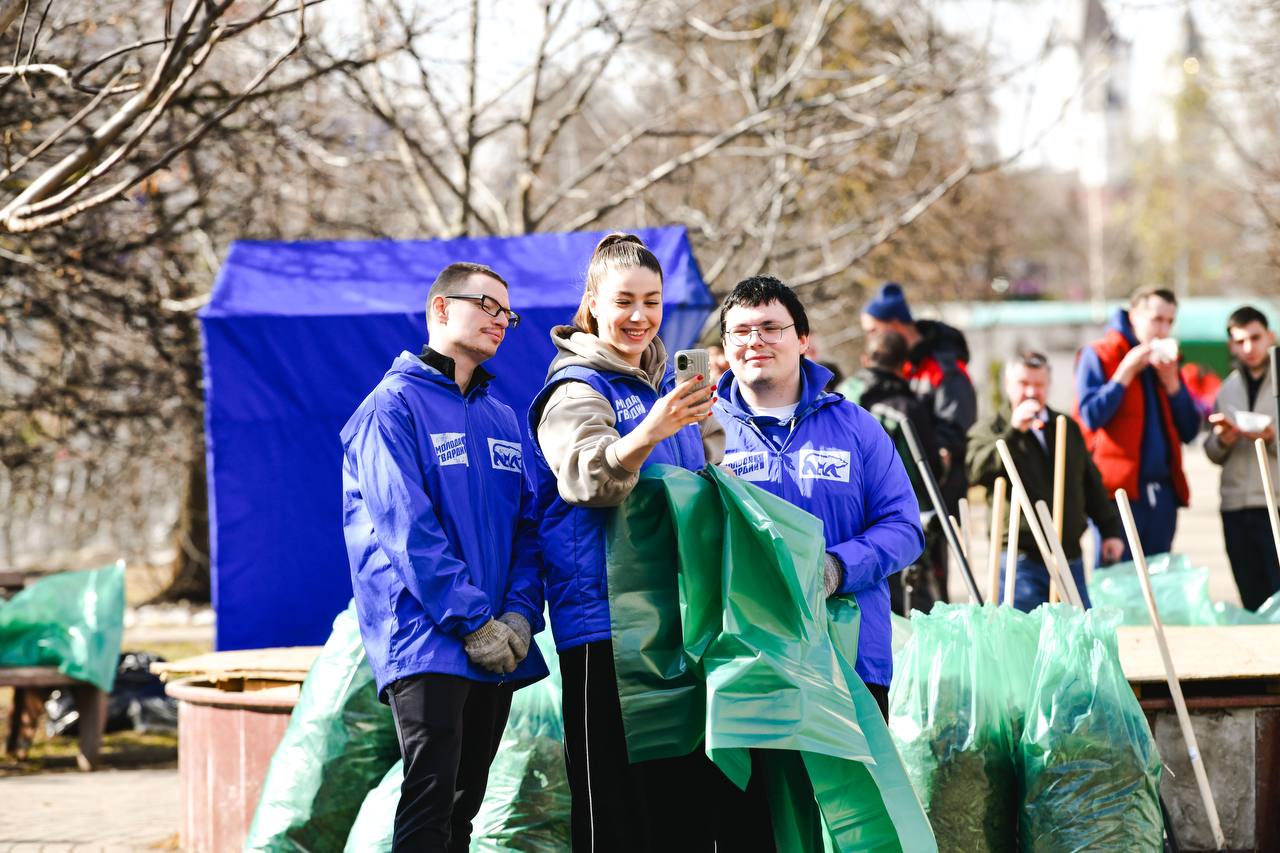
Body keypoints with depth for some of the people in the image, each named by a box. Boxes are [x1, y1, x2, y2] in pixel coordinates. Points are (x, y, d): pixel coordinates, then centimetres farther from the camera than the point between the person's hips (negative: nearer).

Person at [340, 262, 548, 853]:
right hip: (428, 642, -7)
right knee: (430, 804, -16)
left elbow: (528, 526, 13)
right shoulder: (394, 405, -4)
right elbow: (407, 529, -13)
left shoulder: (502, 420, 18)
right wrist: (474, 620, -18)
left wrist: (520, 614, -5)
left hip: (498, 649, 7)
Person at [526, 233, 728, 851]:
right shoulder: (575, 392, -7)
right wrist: (648, 433, -43)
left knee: (691, 792, 9)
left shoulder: (671, 386, 15)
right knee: (616, 803, -8)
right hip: (605, 621, -7)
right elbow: (589, 477, -27)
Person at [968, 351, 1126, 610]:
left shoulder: (1068, 428, 17)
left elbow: (1091, 483, 22)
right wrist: (1013, 432, -25)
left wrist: (1110, 529, 16)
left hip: (1069, 557, 5)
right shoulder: (988, 429, 1)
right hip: (1022, 560, -5)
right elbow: (978, 472, -19)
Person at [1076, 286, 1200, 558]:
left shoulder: (1166, 363, 18)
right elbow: (1091, 417, -13)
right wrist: (1126, 372, -11)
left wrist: (1171, 381, -1)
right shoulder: (1098, 357, 1)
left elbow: (1189, 431, 11)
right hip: (1118, 490, -6)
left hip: (1162, 492, 6)